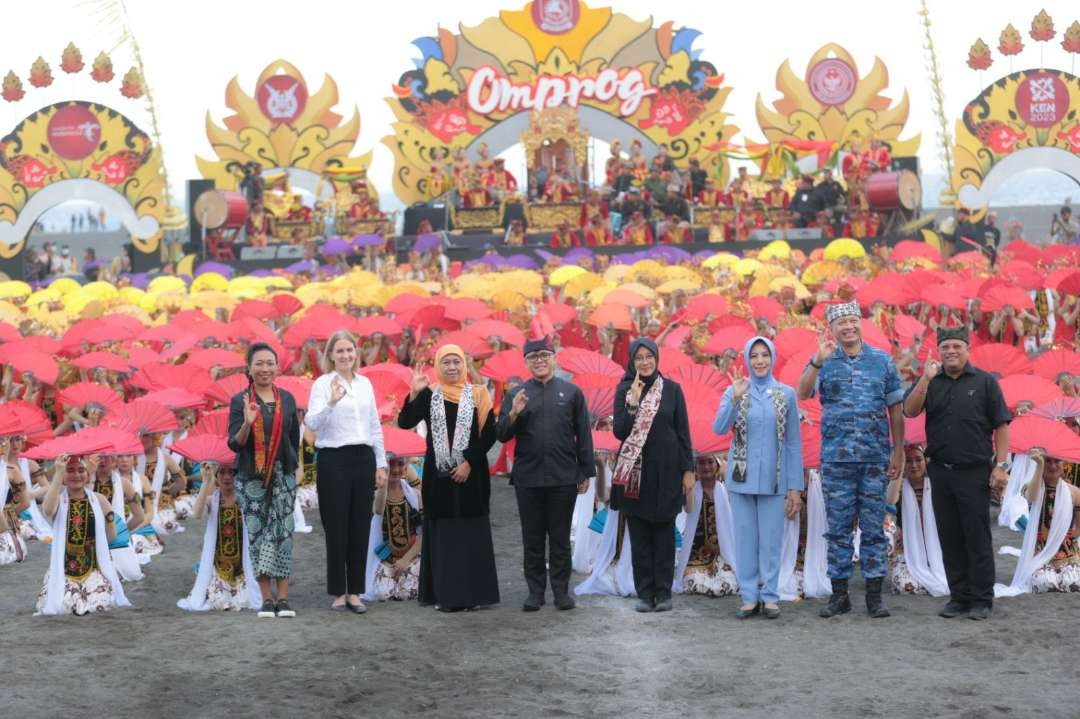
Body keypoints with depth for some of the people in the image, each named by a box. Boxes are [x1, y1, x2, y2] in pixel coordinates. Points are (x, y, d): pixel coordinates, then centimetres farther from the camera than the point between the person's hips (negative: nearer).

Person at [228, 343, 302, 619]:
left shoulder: (287, 399, 7)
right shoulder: (240, 400, -2)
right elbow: (234, 443, -6)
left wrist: (290, 466, 6)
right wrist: (247, 423, -23)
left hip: (283, 476, 2)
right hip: (251, 478, -2)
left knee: (282, 533, -4)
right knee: (257, 533, -2)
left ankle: (283, 598, -3)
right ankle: (266, 599, 2)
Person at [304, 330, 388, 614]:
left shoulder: (365, 383, 10)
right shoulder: (323, 383, -5)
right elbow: (312, 423, -19)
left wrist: (381, 464, 12)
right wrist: (331, 402, -36)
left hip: (363, 458, 5)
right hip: (333, 460, -4)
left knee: (360, 527, 6)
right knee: (337, 527, 1)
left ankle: (355, 591, 13)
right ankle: (338, 592, 9)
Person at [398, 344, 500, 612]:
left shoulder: (477, 395, 3)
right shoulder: (428, 395, 6)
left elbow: (489, 434, -2)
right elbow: (404, 422, -5)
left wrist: (469, 462, -11)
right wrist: (414, 393, -17)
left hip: (471, 475, -1)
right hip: (439, 475, 1)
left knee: (471, 533, 0)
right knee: (442, 535, 3)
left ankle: (472, 592, 5)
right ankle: (444, 594, 6)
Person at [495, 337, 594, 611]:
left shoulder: (572, 392, 4)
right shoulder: (516, 395, 7)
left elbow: (583, 435, 5)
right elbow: (501, 435, 5)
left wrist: (586, 472, 2)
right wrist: (513, 414, -13)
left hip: (564, 477, -1)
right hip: (527, 478, 1)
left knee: (560, 537, 5)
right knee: (532, 538, 6)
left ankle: (561, 590, 12)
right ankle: (535, 591, 13)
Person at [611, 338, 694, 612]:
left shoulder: (672, 389, 2)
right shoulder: (624, 390, 2)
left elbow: (683, 432, 3)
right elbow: (620, 431, -6)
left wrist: (688, 469, -2)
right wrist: (633, 402, -17)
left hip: (666, 470, 0)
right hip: (636, 470, 0)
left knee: (664, 533, 3)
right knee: (639, 536, 3)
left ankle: (663, 592, 9)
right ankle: (644, 593, 9)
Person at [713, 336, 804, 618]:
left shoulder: (786, 394, 2)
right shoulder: (734, 391, 2)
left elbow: (794, 442, 3)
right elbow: (719, 429, -10)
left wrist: (795, 487, -1)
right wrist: (735, 398, -23)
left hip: (774, 479, 0)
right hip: (742, 478, 0)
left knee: (771, 539, 3)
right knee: (745, 538, 5)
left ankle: (770, 596, 13)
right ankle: (749, 596, 13)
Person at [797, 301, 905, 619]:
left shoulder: (882, 361, 6)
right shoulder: (824, 360, 3)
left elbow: (895, 408, 9)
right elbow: (803, 393, -13)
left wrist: (898, 452, 7)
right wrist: (818, 362, -29)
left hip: (875, 458, 0)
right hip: (836, 459, 0)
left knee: (874, 528, 3)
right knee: (838, 528, 4)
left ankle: (874, 594, 9)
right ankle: (839, 594, 11)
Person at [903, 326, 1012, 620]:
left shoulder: (985, 382, 1)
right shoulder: (929, 382, 8)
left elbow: (1001, 425, -1)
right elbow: (910, 411, -6)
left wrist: (1001, 465, -8)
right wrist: (926, 379, -17)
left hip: (975, 472, -3)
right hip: (940, 471, 3)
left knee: (977, 538, -2)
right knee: (950, 539, 8)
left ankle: (982, 600, 5)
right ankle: (959, 597, 16)